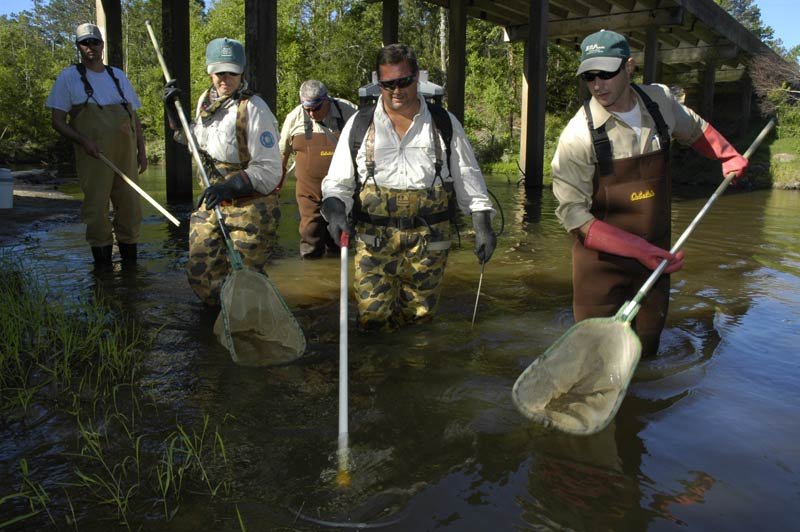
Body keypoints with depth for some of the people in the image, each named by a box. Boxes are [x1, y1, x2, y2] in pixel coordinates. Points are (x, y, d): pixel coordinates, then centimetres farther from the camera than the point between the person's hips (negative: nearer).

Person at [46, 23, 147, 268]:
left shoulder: (118, 76, 16)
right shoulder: (68, 77, 5)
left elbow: (134, 117, 19)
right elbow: (57, 121, 1)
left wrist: (142, 151, 12)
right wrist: (83, 141, -15)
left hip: (125, 155, 4)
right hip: (94, 156, -4)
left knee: (130, 206, 4)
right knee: (96, 208, -4)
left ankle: (130, 258, 15)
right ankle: (102, 261, 6)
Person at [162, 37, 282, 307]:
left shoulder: (254, 108, -17)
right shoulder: (206, 100, 6)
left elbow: (269, 171, -20)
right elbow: (196, 141, 26)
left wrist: (230, 186, -32)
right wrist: (173, 110, 15)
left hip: (251, 209, -7)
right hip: (212, 204, 7)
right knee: (200, 276, 11)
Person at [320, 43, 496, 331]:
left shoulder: (444, 124, 7)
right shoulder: (359, 125, 5)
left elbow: (467, 176, 10)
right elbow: (337, 181, 6)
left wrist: (483, 224, 0)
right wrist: (335, 210, -15)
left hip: (429, 241, 1)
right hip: (375, 239, 0)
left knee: (419, 313, 7)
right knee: (373, 318, -5)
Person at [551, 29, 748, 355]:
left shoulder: (661, 101, -2)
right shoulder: (578, 136, -19)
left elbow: (695, 130, 23)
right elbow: (572, 214, -18)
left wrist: (729, 157, 13)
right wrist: (638, 250, -22)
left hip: (656, 252, 5)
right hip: (602, 259, -5)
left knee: (645, 349, 13)